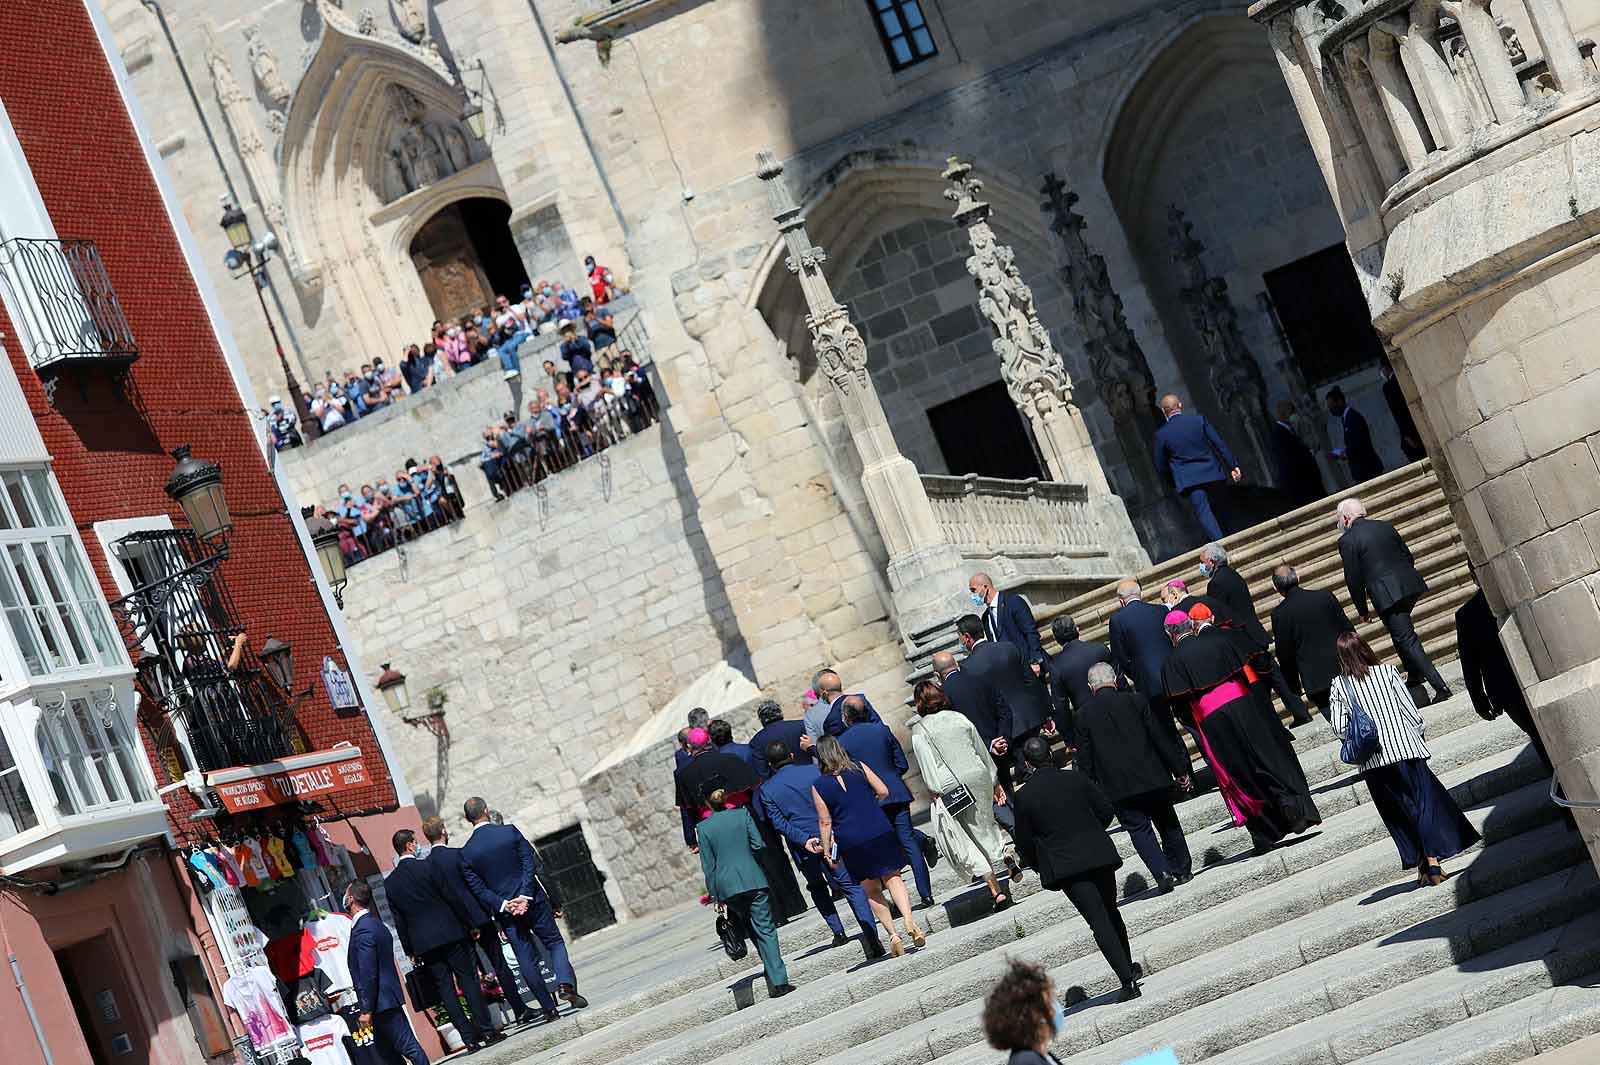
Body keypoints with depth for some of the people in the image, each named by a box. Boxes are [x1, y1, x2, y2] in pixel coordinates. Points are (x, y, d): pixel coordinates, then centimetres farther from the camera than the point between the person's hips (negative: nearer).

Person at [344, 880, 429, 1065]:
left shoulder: (362, 930, -17)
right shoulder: (376, 924, 14)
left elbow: (367, 974, -21)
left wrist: (366, 1010, -19)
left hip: (381, 1001, -10)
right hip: (388, 997, 10)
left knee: (408, 1046, -8)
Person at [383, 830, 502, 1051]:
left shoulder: (390, 883, 5)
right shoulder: (428, 867, -7)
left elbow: (399, 921, 8)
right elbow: (453, 898, -6)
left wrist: (410, 951, 14)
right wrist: (470, 924, 3)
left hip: (423, 943, 3)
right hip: (449, 933, -3)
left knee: (445, 989, 4)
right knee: (468, 981, 3)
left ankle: (470, 1038, 2)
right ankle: (486, 1031, 1)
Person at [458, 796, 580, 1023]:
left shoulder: (466, 853, -2)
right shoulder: (510, 832, -5)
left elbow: (478, 889, -5)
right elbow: (531, 864, -10)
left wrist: (503, 905, -8)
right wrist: (525, 897, -12)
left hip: (506, 911, 1)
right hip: (533, 901, -1)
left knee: (526, 960, 7)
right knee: (554, 942, 11)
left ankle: (550, 1009, 6)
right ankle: (566, 983, -15)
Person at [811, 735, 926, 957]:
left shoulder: (818, 786, -1)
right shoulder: (859, 769, 3)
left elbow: (825, 821, -1)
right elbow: (883, 792, 5)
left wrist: (826, 849, 6)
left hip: (850, 842, -1)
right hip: (880, 832, 1)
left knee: (871, 890, 12)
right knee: (892, 877, 8)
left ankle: (893, 934, 4)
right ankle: (908, 920, -15)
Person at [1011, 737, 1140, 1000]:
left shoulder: (1024, 795, -6)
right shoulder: (1077, 779, 0)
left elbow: (1024, 842, -1)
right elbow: (1106, 810, 6)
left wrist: (1039, 867, 17)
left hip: (1065, 866, -3)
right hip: (1099, 855, 3)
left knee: (1099, 920, -6)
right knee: (1111, 912, 21)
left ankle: (1128, 981, -14)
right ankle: (1129, 968, 33)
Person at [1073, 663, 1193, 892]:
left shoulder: (1084, 714, -3)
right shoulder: (1136, 701, -3)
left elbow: (1085, 758, 0)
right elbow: (1162, 738, -2)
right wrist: (1181, 770, 4)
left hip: (1117, 787, -1)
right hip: (1153, 778, 1)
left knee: (1139, 829, 3)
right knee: (1167, 823, 17)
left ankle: (1162, 873, -12)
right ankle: (1182, 870, 21)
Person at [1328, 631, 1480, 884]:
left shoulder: (1339, 686, -1)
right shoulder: (1386, 671, -2)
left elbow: (1339, 728, -5)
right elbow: (1411, 711, -2)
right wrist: (1421, 733, 15)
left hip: (1372, 760, 1)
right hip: (1404, 747, -1)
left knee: (1397, 812, 11)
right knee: (1424, 800, 4)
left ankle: (1421, 864, 13)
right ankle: (1433, 862, -5)